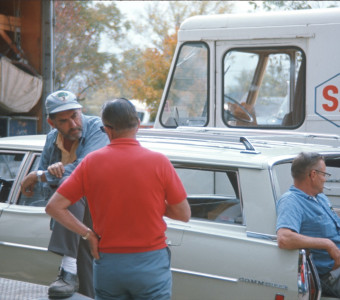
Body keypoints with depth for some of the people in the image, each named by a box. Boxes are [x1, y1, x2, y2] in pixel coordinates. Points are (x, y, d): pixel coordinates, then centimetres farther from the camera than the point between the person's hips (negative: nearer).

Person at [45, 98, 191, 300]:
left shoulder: (91, 162, -4)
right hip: (151, 264, -2)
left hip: (107, 264, 2)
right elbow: (184, 214, -4)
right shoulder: (159, 162, -10)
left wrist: (88, 234, 0)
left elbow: (54, 207, -5)